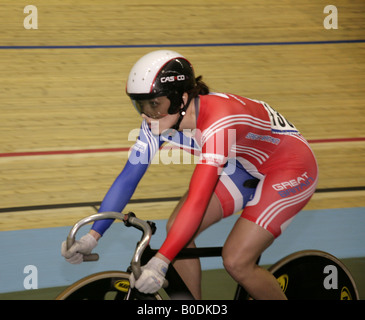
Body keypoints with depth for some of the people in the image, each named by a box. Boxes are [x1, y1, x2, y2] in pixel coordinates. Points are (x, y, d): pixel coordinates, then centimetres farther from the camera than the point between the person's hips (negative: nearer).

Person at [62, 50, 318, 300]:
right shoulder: (159, 119, -15)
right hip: (248, 167, 8)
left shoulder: (217, 122, -38)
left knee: (236, 262, -16)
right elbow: (128, 178, -10)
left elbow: (197, 201, -43)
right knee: (177, 229, -7)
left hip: (292, 169, -8)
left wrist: (160, 261, -48)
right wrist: (92, 236, -17)